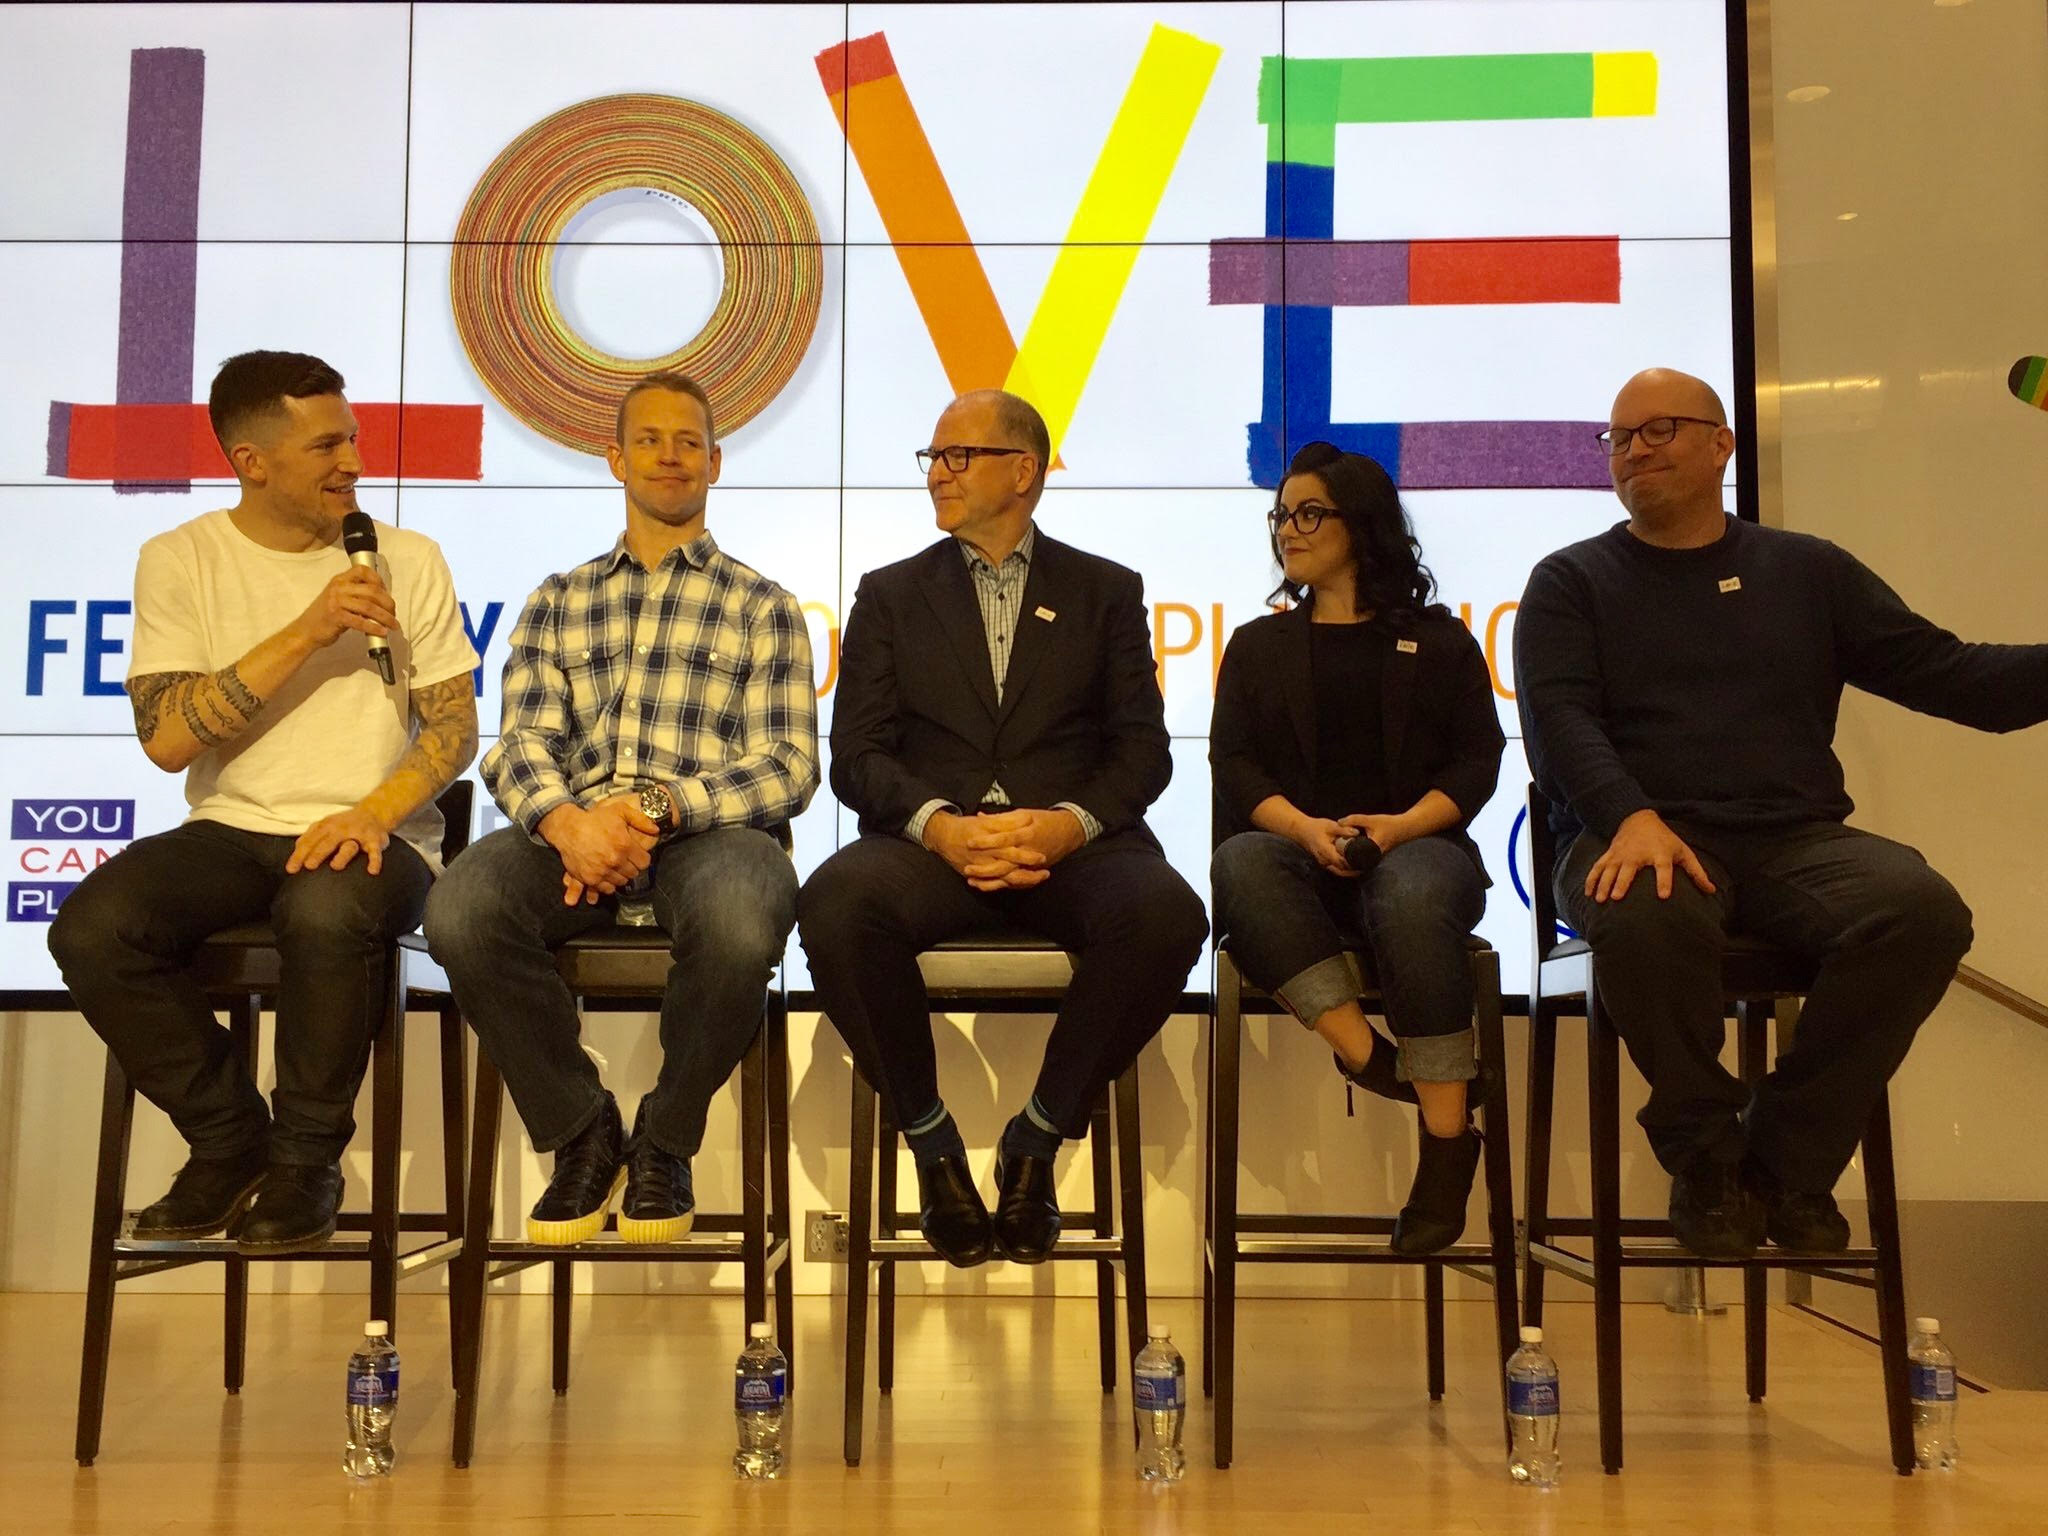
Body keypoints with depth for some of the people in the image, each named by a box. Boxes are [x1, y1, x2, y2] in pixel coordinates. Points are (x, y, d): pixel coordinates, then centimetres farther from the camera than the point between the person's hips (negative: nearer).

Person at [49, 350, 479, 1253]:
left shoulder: (406, 559, 4)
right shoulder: (180, 560, 3)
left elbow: (454, 727, 2)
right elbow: (166, 739, -9)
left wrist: (377, 812, -18)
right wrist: (306, 633, -17)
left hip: (372, 835, -2)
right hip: (233, 832, 2)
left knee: (327, 911, -37)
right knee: (92, 928, -26)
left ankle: (306, 1157, -10)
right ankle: (229, 1139, -1)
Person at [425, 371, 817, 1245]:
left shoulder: (762, 607, 16)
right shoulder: (559, 602, 22)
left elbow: (788, 766, 3)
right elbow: (521, 745, 8)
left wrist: (656, 808, -15)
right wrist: (566, 821, -17)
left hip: (708, 828, -2)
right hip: (573, 830, 2)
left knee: (738, 926, -38)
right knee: (460, 911, -31)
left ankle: (664, 1141, -8)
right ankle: (581, 1132, -7)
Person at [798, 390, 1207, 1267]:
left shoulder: (1105, 592, 17)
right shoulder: (891, 595, 18)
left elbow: (1142, 749, 6)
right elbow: (857, 755, 6)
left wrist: (1068, 824, -15)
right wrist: (940, 825, -16)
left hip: (1070, 842, 0)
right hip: (930, 841, 0)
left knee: (1165, 913, -34)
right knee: (836, 902, -34)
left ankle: (1038, 1138, -11)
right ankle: (932, 1144, -11)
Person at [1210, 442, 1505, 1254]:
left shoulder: (1439, 641, 17)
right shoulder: (1258, 645, 21)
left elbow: (1475, 761, 6)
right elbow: (1233, 764, 7)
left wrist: (1401, 824, -14)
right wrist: (1305, 827, -14)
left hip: (1414, 846, -1)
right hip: (1296, 848, 2)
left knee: (1411, 892, -39)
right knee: (1240, 862, -35)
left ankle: (1445, 1144, -32)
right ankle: (1372, 1061, -37)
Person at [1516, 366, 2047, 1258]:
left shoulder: (1807, 572, 20)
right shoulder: (1571, 582, 12)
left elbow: (1946, 672, 13)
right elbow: (1560, 717, -4)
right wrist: (1632, 817, -24)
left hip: (1796, 839, 3)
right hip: (1643, 838, -2)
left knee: (1922, 910, -28)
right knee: (1649, 919, -38)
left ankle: (1785, 1163, -11)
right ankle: (1706, 1160, -11)